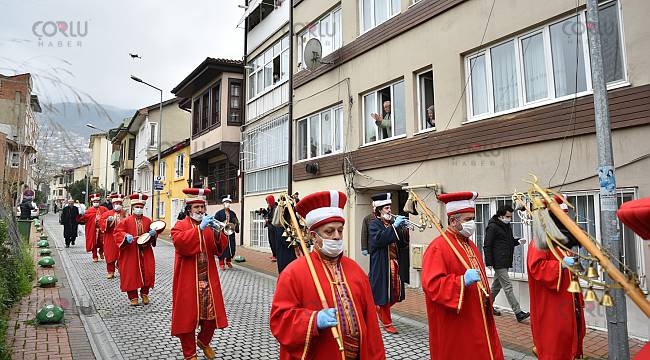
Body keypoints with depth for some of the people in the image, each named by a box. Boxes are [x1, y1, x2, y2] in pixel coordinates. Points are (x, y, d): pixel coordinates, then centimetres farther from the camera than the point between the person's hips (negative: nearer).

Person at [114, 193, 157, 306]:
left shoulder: (148, 221, 5)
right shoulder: (126, 221, -2)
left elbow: (154, 232, 13)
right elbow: (118, 232, -6)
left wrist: (153, 234, -10)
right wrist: (126, 236, -24)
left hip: (145, 252, 2)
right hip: (130, 252, -2)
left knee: (148, 272, 1)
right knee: (131, 274, 2)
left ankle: (144, 293, 22)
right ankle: (133, 297, 15)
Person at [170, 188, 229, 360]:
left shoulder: (209, 226, 11)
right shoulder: (180, 226, -2)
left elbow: (221, 248, 0)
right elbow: (180, 243, -23)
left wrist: (217, 233, -20)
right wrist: (200, 228, -30)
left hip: (208, 279, 4)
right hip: (188, 280, -4)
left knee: (212, 313, 9)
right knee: (187, 315, 3)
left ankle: (204, 341, 35)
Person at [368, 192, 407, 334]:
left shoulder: (391, 224, 13)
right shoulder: (374, 224, -7)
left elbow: (401, 244, 10)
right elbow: (379, 239, -27)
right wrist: (394, 226, -26)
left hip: (394, 264, 7)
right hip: (382, 265, -7)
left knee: (395, 292, 11)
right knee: (384, 292, 0)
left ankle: (380, 307, 37)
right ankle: (387, 322, 15)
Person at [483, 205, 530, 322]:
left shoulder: (507, 226, 15)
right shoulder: (493, 227, -12)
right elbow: (487, 246, -13)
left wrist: (517, 241, 4)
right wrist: (489, 262, -16)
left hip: (506, 262, 9)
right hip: (498, 262, -9)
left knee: (497, 285, 16)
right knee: (508, 287, -8)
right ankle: (518, 313, -8)